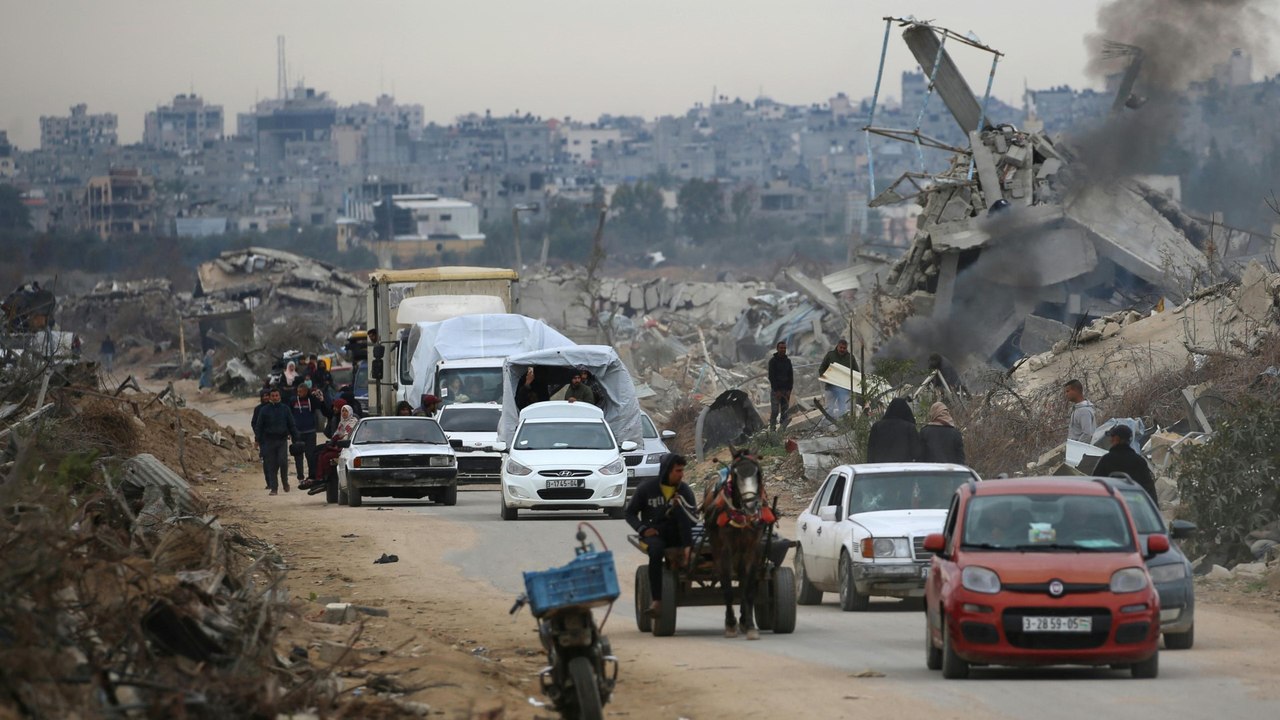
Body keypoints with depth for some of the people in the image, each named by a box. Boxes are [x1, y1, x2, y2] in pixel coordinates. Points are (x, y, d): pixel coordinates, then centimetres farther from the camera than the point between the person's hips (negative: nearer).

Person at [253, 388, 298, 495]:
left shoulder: (285, 409, 7)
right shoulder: (264, 410, 5)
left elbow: (291, 425, 11)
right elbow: (258, 426, 6)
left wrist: (295, 438, 6)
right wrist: (257, 440, -3)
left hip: (282, 440, 0)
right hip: (269, 441, 0)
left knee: (283, 461, -14)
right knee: (271, 465, -1)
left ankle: (285, 482, 7)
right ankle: (273, 487, 3)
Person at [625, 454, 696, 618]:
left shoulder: (684, 490, 5)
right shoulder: (647, 488, 2)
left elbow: (693, 517, -2)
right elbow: (630, 513, 7)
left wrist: (689, 545, -20)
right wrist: (643, 529, -12)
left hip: (677, 534, 1)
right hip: (654, 533, -1)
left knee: (681, 504, -26)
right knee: (656, 550, -38)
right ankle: (657, 601, -40)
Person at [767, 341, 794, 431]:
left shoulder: (788, 361, 11)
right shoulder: (773, 361, -3)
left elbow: (791, 376, 11)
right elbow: (771, 376, -7)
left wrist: (789, 390, 0)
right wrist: (777, 390, -13)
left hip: (785, 390, 4)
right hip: (775, 389, -4)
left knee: (785, 411, 1)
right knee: (775, 411, -9)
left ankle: (783, 429, 2)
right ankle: (772, 429, -7)